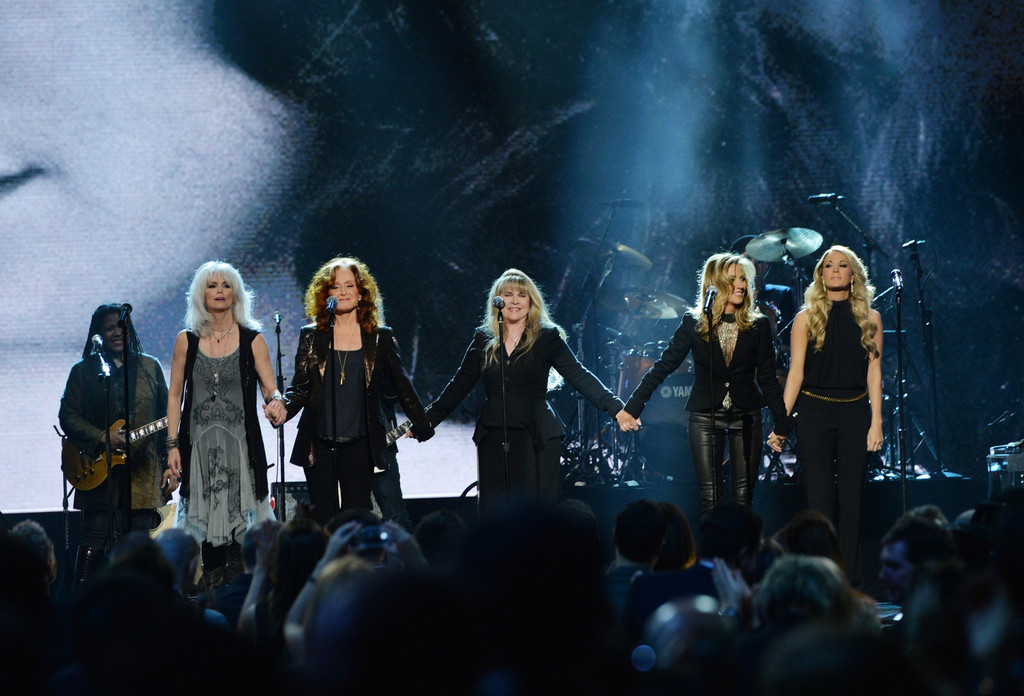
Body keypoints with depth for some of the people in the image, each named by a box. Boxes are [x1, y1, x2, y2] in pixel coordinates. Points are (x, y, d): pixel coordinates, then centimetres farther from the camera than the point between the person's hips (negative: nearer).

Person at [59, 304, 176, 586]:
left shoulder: (149, 367, 13)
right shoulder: (83, 371, 7)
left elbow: (167, 419, 12)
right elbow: (68, 417, 1)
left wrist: (171, 464, 4)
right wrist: (102, 438, -14)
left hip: (144, 474, 2)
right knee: (94, 544, -8)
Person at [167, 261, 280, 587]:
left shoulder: (252, 340, 3)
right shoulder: (187, 340, 6)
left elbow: (270, 389, 0)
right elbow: (175, 395, 8)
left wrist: (275, 400, -24)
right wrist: (172, 444, 2)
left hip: (240, 440, -1)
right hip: (199, 441, 1)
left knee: (241, 513, -5)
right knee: (205, 515, -1)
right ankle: (213, 580, 7)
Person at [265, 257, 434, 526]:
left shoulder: (380, 337, 6)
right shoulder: (311, 336, 7)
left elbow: (401, 384, 12)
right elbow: (300, 387, 4)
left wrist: (422, 427, 15)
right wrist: (284, 407, -16)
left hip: (360, 446, -1)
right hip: (319, 445, 1)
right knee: (323, 522, 1)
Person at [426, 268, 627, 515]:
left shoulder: (547, 337, 1)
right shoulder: (483, 339, 10)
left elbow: (579, 376, -4)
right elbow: (460, 385, 15)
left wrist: (616, 408, -14)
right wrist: (428, 419, 12)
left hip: (536, 438, -3)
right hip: (493, 438, 3)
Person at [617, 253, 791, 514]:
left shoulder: (758, 326, 4)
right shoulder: (694, 323, 1)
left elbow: (767, 379, 6)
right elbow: (663, 366, 2)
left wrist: (782, 423, 2)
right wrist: (632, 406, -2)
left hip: (746, 417, 1)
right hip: (705, 417, -1)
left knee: (743, 497, 0)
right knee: (710, 496, -5)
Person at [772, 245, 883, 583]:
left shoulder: (869, 318, 8)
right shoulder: (807, 318, 4)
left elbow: (873, 371, 6)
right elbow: (796, 371, 1)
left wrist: (876, 421, -1)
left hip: (855, 412, 1)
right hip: (815, 412, -1)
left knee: (851, 496, 1)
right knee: (819, 497, -4)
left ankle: (848, 577, 6)